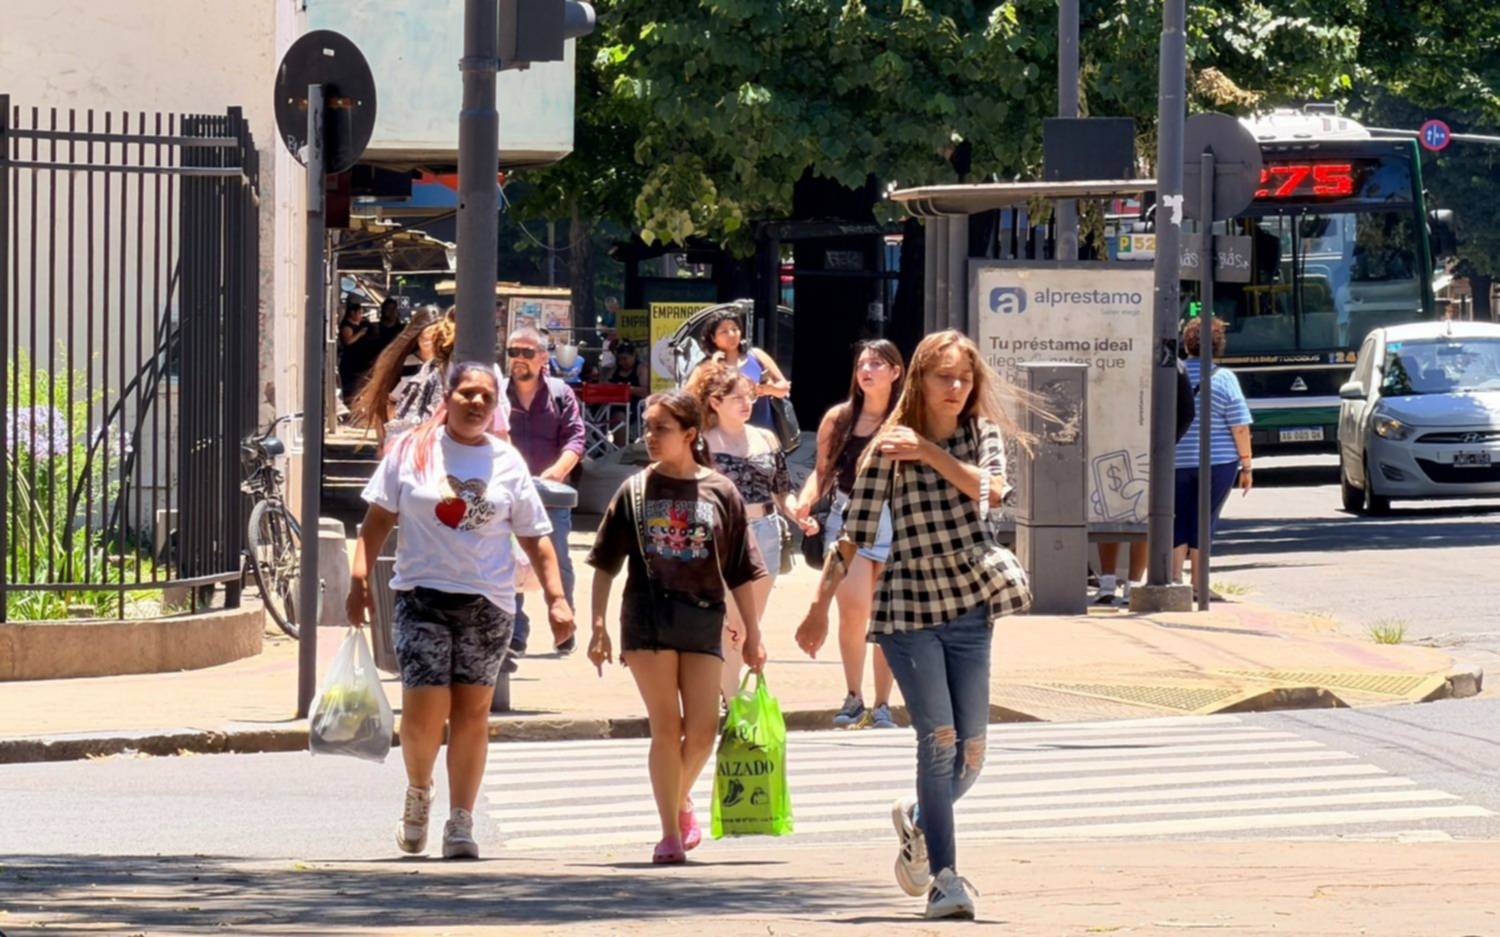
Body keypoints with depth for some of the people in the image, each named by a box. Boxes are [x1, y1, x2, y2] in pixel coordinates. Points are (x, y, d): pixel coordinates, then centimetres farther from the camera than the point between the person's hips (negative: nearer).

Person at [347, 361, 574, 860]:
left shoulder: (507, 463, 7)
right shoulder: (412, 450, 4)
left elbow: (535, 537, 10)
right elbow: (378, 518, 6)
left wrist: (556, 598, 2)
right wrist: (359, 579, -4)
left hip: (488, 602, 2)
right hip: (423, 594, -2)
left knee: (472, 714, 1)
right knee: (424, 711, -9)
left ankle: (460, 823, 8)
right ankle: (418, 793, 19)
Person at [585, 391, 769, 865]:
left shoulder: (720, 493, 4)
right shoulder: (635, 491, 4)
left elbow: (741, 572, 7)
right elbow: (605, 564, 7)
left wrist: (752, 634, 6)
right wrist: (598, 626, 0)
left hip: (702, 617, 1)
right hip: (648, 617, -1)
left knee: (702, 729, -3)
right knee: (666, 726, -4)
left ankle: (681, 799, 27)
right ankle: (670, 832, 2)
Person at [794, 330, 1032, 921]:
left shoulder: (982, 435, 7)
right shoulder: (890, 447, -3)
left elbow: (990, 490, -13)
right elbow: (853, 534, -2)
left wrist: (930, 452, -15)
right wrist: (821, 606, -4)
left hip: (970, 608, 4)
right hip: (908, 608, -4)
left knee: (971, 752, 4)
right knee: (939, 738, -15)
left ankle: (918, 819, 35)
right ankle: (944, 878, -11)